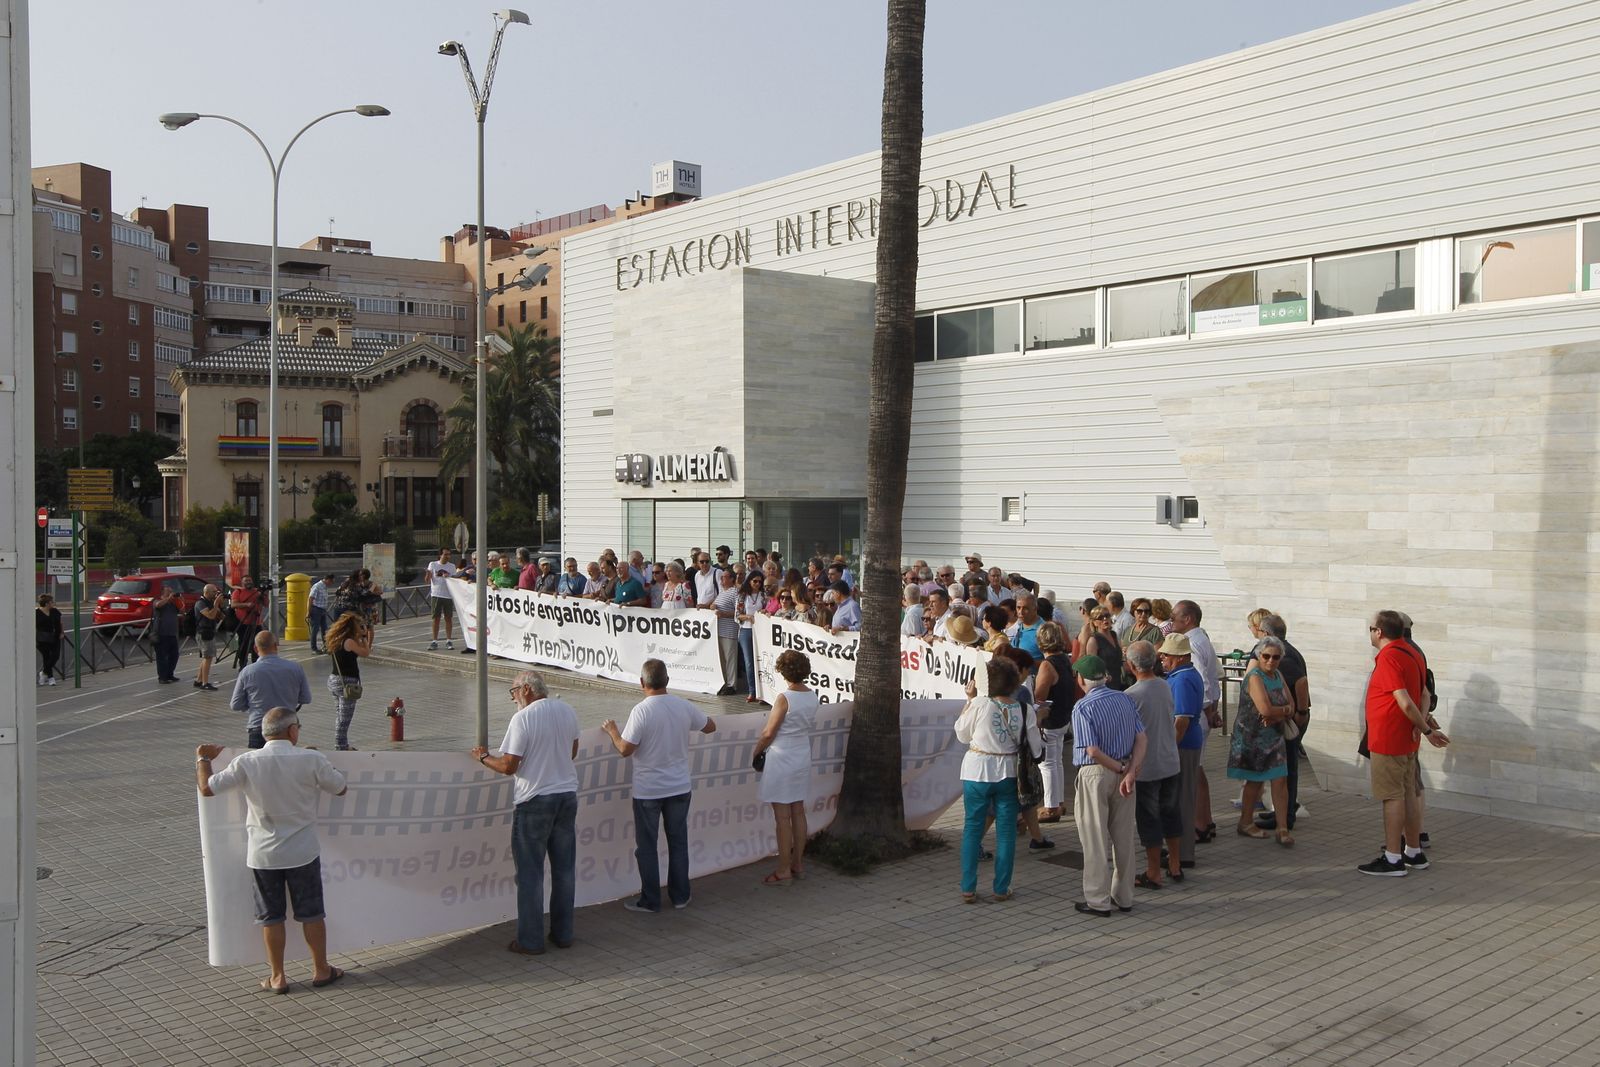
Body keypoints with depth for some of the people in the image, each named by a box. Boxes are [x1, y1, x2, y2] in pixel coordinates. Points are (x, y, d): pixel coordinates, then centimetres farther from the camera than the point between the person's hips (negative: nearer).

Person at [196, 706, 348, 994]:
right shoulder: (311, 759, -13)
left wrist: (202, 759, 12)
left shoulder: (246, 762, -12)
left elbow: (207, 788, -7)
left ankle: (277, 977, 21)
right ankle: (321, 970, 24)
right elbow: (340, 788, 1)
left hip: (263, 855, 1)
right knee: (311, 913, 14)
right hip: (303, 852, -1)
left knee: (271, 917, 13)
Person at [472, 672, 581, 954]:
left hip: (534, 800, -6)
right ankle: (563, 934, 21)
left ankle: (530, 941, 8)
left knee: (530, 872, 3)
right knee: (565, 868, 13)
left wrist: (483, 757, 3)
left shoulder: (523, 719, -15)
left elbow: (508, 766, -15)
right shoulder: (568, 711, 5)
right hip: (567, 795, 6)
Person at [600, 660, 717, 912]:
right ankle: (680, 896, 22)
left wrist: (612, 731, 1)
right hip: (680, 787, 4)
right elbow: (710, 726, 11)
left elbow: (625, 750, -17)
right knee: (678, 843, 15)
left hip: (648, 790, -4)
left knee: (646, 846, 8)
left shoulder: (641, 711, -18)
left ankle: (650, 900, 14)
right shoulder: (684, 707, -4)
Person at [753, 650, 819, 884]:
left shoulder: (784, 698, -19)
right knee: (798, 813, 15)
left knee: (782, 817, -1)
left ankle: (783, 870, 3)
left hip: (782, 759, -7)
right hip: (803, 757, 7)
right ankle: (798, 863, 23)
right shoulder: (812, 696, 1)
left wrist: (757, 751, 3)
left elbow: (769, 733, -15)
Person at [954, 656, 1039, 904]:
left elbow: (962, 735, 0)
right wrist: (1036, 724, 15)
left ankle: (968, 888, 9)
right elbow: (1036, 747, -3)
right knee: (1006, 830, 11)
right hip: (1007, 774, 2)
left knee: (972, 828, 9)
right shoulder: (1023, 710, -7)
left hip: (977, 773, -2)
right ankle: (1002, 888, 15)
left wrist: (969, 700, 3)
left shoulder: (980, 704, -14)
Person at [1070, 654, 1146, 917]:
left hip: (1095, 774, -6)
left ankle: (1098, 901, 9)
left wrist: (1121, 769, -8)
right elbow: (1142, 738, -3)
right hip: (1123, 772, 6)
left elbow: (1092, 750, -20)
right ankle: (1124, 897, 23)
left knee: (1096, 840, 3)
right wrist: (1131, 772, -10)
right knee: (1124, 837, 14)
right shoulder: (1126, 700, 4)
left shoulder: (1082, 708, -14)